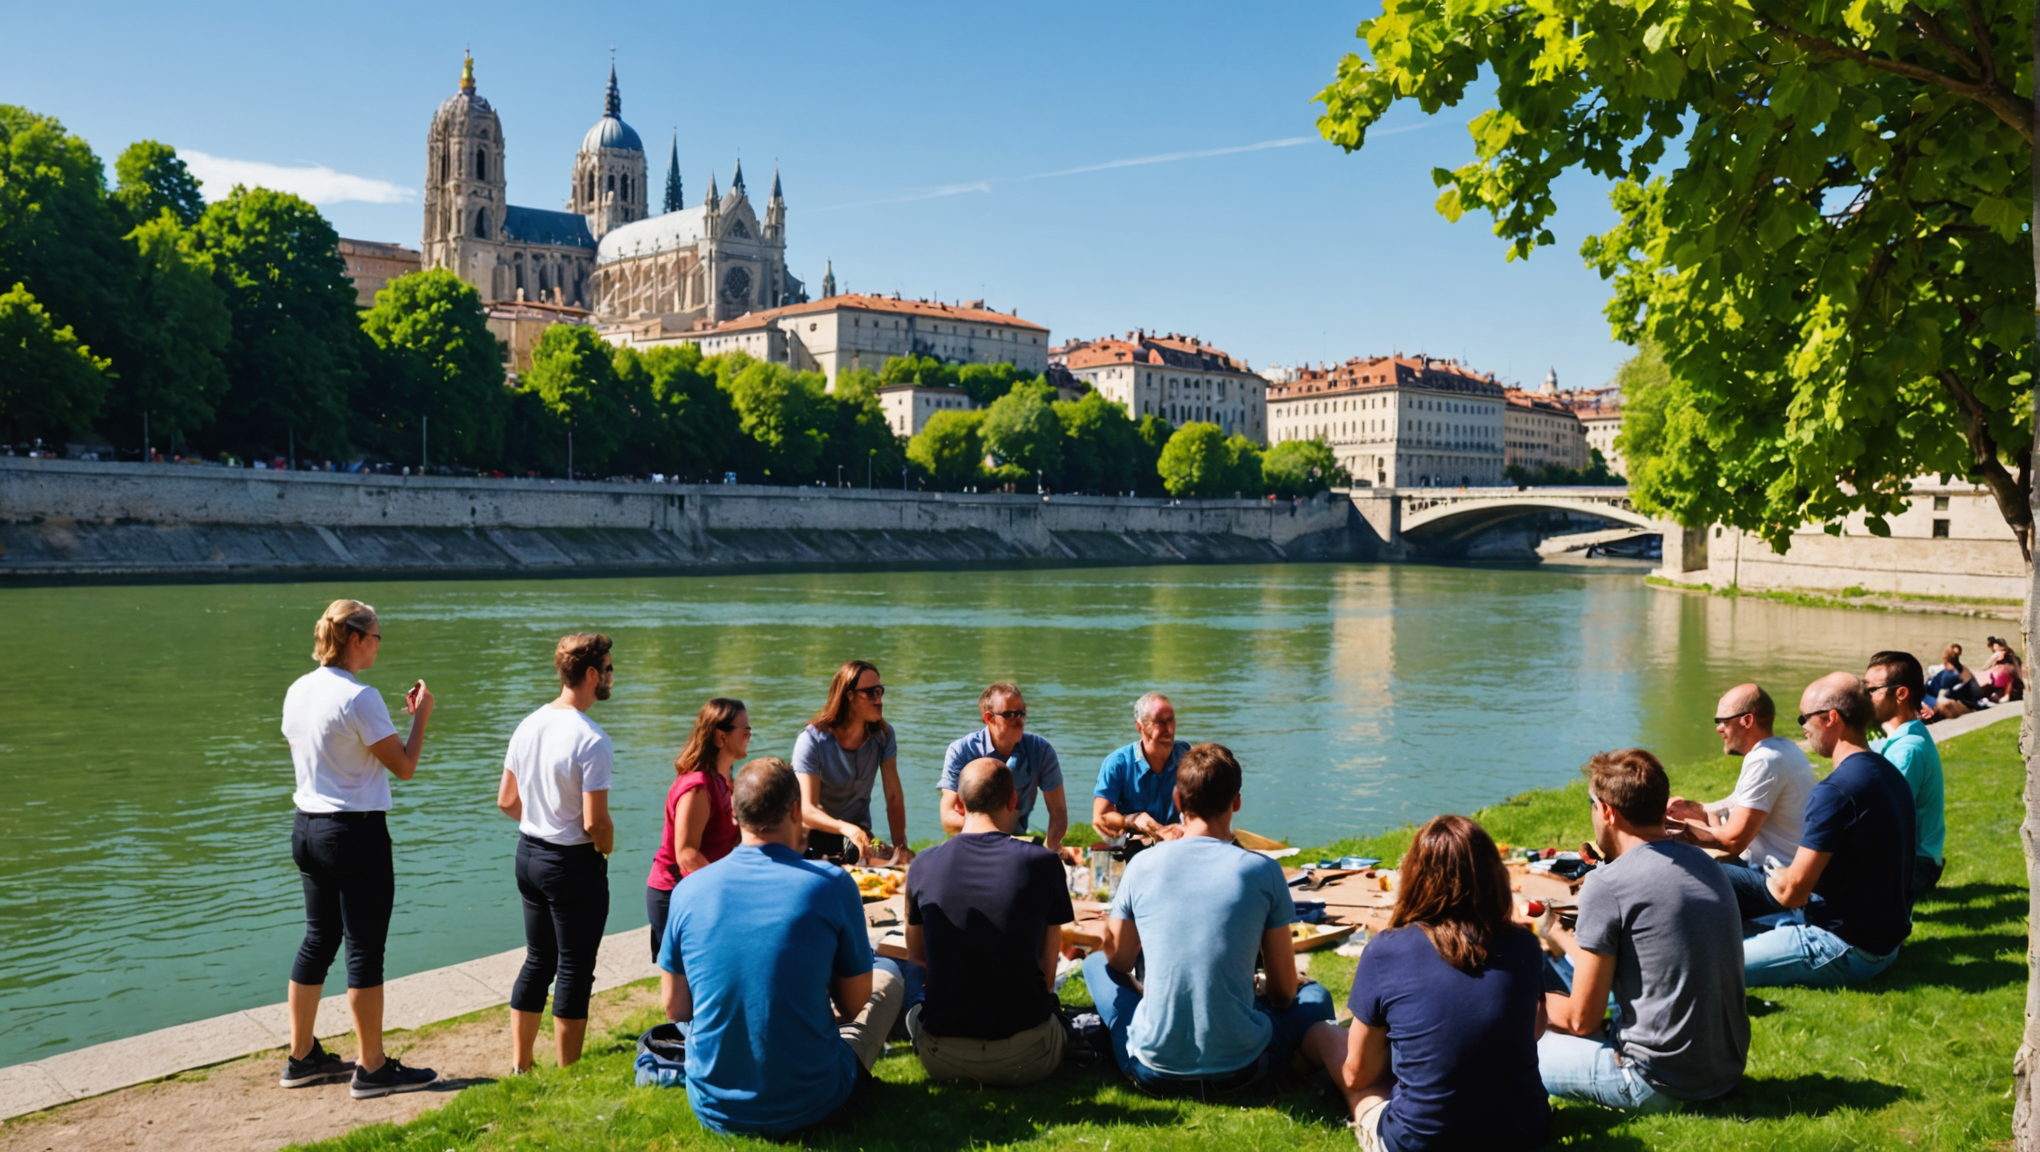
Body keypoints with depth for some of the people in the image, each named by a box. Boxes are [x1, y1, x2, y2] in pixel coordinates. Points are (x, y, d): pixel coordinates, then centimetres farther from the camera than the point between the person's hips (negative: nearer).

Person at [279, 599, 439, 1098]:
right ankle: (372, 1069, 9)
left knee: (317, 942, 18)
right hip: (356, 834, -9)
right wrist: (420, 715, 0)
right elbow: (405, 766, -13)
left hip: (307, 828, 9)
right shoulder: (359, 698, -18)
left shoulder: (297, 692, 6)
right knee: (364, 950, 0)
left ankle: (302, 1057, 27)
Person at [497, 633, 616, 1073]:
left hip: (529, 853, 8)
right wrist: (606, 851, -3)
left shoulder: (529, 725, 3)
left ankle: (519, 1068, 29)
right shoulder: (591, 739, -21)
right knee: (575, 970, 5)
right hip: (574, 863, -8)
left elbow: (506, 801, 10)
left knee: (537, 960, 20)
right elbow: (595, 822, -22)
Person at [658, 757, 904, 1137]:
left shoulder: (688, 891, -6)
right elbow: (854, 1004, -3)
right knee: (887, 972, 21)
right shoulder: (832, 884, -13)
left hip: (714, 1110, 4)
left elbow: (675, 1008, 3)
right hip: (808, 1105, -3)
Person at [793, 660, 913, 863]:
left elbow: (894, 796, -9)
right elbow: (807, 809, -25)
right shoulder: (812, 740, -18)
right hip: (816, 837, -3)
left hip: (859, 834, 3)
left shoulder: (883, 734, -5)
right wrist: (846, 828, -44)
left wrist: (901, 845, -23)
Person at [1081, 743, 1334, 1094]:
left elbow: (1118, 961, 9)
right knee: (1317, 996, 27)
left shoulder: (1142, 865, -6)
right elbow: (1284, 990, 1)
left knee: (1095, 962, 28)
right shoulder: (1262, 870, -9)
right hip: (1238, 1069, 0)